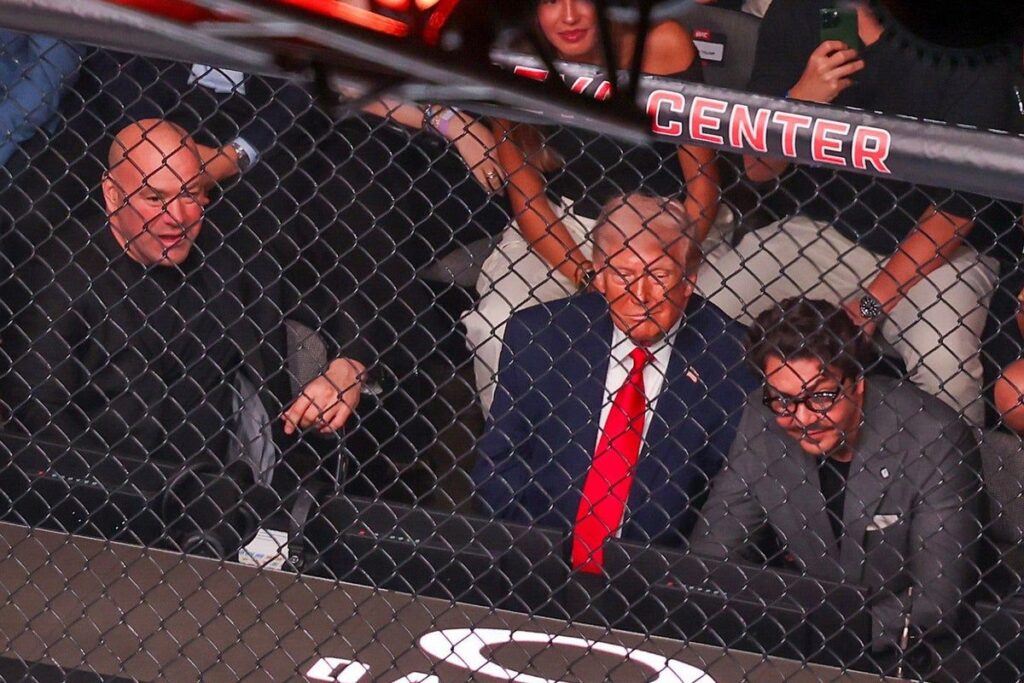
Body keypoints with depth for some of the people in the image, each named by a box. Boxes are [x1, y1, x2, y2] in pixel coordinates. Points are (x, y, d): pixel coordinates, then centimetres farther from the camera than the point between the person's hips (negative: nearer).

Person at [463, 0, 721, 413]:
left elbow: (701, 176, -10)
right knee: (491, 323, -23)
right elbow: (525, 197, -4)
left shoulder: (660, 46, -18)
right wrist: (586, 276, -15)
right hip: (561, 224, 2)